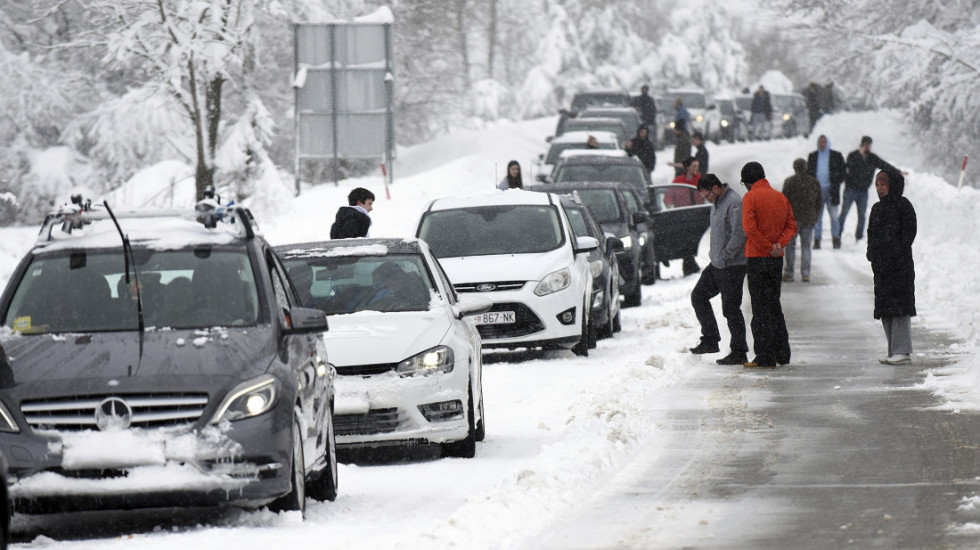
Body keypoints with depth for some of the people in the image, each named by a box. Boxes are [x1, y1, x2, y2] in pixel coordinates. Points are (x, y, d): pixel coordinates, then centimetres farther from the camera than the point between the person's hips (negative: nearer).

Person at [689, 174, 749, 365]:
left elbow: (738, 235, -24)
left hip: (732, 266, -10)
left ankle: (739, 352, 3)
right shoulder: (717, 203, 13)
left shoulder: (734, 204, -18)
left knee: (730, 308, -5)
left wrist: (724, 256, -18)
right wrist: (717, 256, 14)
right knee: (698, 295, 13)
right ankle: (710, 340, 18)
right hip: (717, 264, 10)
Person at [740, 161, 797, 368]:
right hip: (777, 259, 6)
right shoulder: (780, 197, 11)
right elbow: (791, 225, 6)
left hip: (757, 258, -6)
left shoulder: (750, 197, -9)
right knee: (774, 304, 16)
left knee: (760, 307, -3)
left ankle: (765, 357, -5)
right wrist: (780, 244, -7)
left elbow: (750, 227, -20)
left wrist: (768, 247, -14)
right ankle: (782, 353, 17)